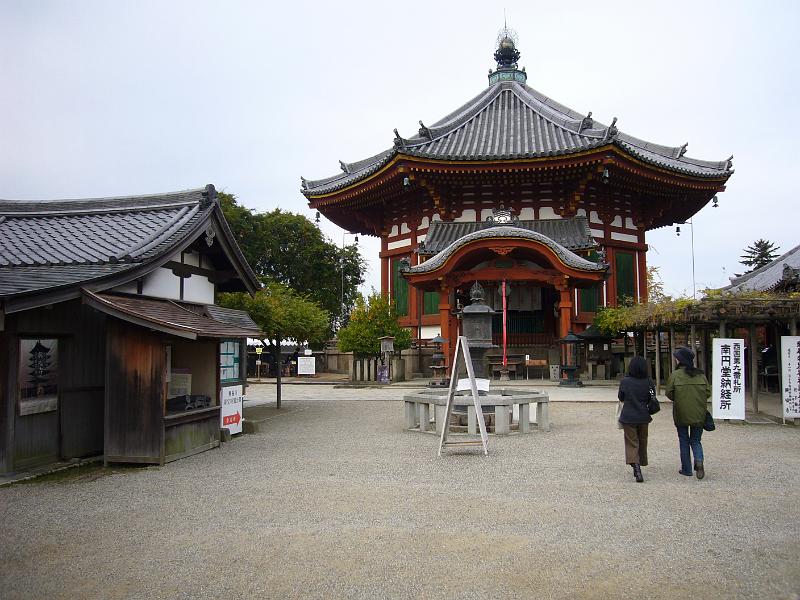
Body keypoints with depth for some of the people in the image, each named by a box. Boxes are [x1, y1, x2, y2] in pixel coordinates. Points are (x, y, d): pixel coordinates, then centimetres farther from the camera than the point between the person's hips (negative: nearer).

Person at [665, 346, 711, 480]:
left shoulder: (675, 375, -10)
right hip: (698, 415, 2)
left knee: (684, 441, 11)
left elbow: (669, 393, -8)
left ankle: (686, 469, 15)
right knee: (696, 440, 14)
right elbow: (708, 393, 1)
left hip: (681, 414, -2)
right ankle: (699, 461, -11)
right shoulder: (700, 375, -1)